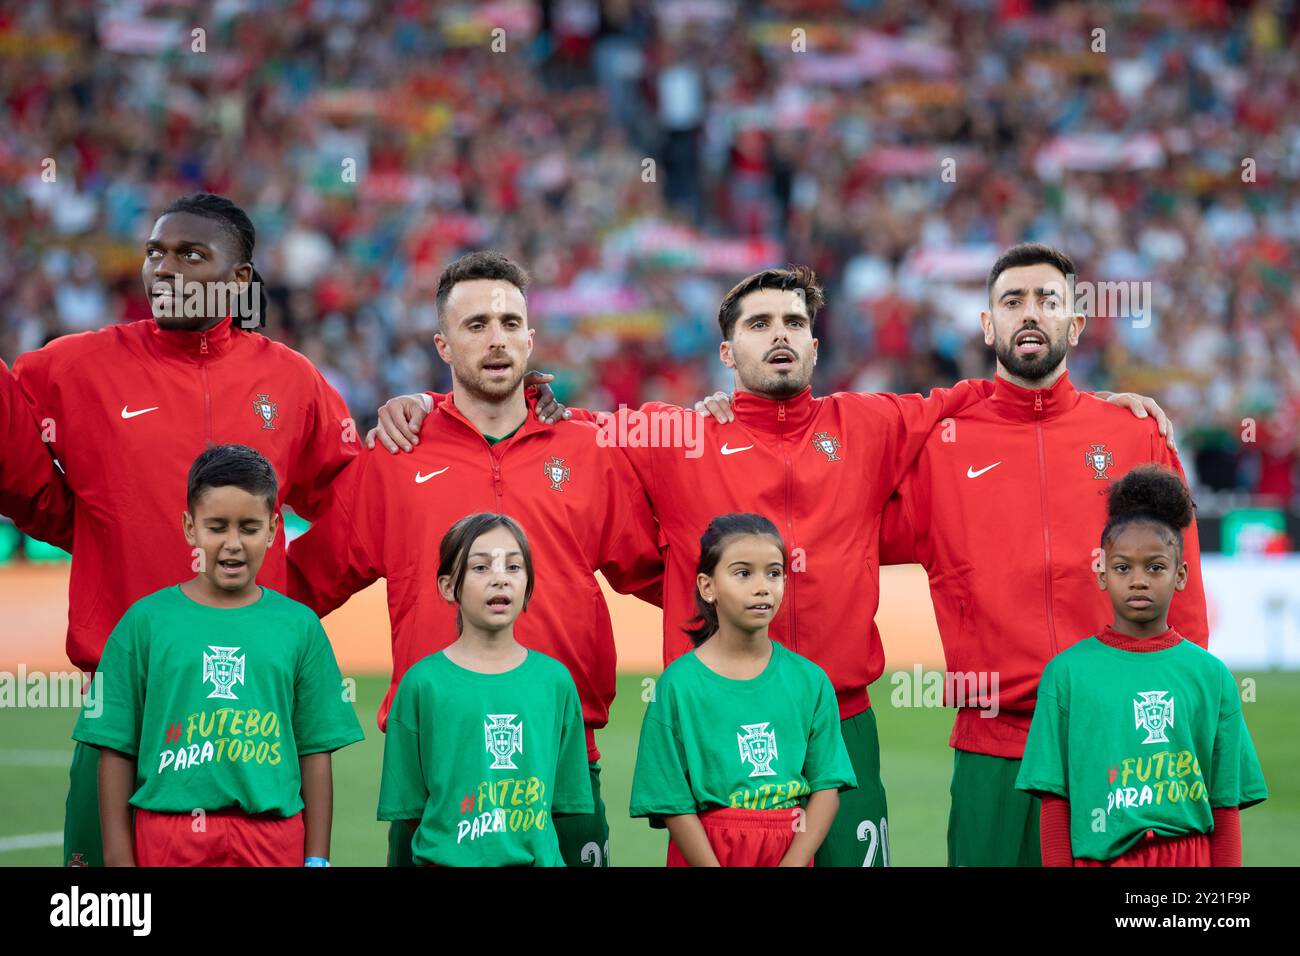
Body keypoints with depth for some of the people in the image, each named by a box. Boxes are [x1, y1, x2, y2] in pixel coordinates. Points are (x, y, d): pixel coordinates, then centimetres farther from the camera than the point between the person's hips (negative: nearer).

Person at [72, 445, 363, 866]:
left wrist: (317, 859, 5)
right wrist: (119, 858, 0)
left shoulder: (299, 626, 6)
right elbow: (117, 749, 3)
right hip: (168, 829, -1)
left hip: (273, 835, 1)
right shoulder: (145, 621, 2)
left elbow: (315, 752, 8)